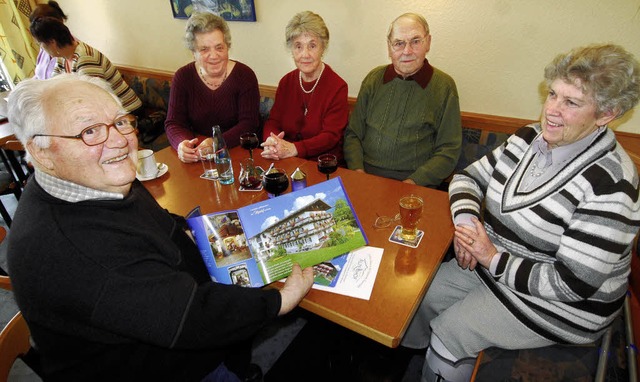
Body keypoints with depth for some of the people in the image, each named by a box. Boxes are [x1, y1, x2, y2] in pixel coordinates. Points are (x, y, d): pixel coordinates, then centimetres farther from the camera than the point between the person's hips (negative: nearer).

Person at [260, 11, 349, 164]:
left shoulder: (338, 87, -7)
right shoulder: (286, 82, 10)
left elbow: (331, 136, -14)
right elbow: (273, 121, 5)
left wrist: (293, 149, -29)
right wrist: (271, 143, -20)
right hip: (285, 163, 4)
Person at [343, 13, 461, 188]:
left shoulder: (444, 86, 2)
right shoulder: (373, 78, 10)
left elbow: (449, 151, 0)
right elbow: (353, 134, 11)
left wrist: (414, 181, -13)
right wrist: (357, 170, -6)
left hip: (417, 182, -2)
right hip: (366, 172, 2)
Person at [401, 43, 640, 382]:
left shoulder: (609, 183, -26)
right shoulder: (530, 138, -4)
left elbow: (573, 284, -26)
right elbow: (468, 177, 2)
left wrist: (494, 259, -25)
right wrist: (466, 220, -18)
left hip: (557, 304, -6)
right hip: (492, 263, 7)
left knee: (447, 334, -10)